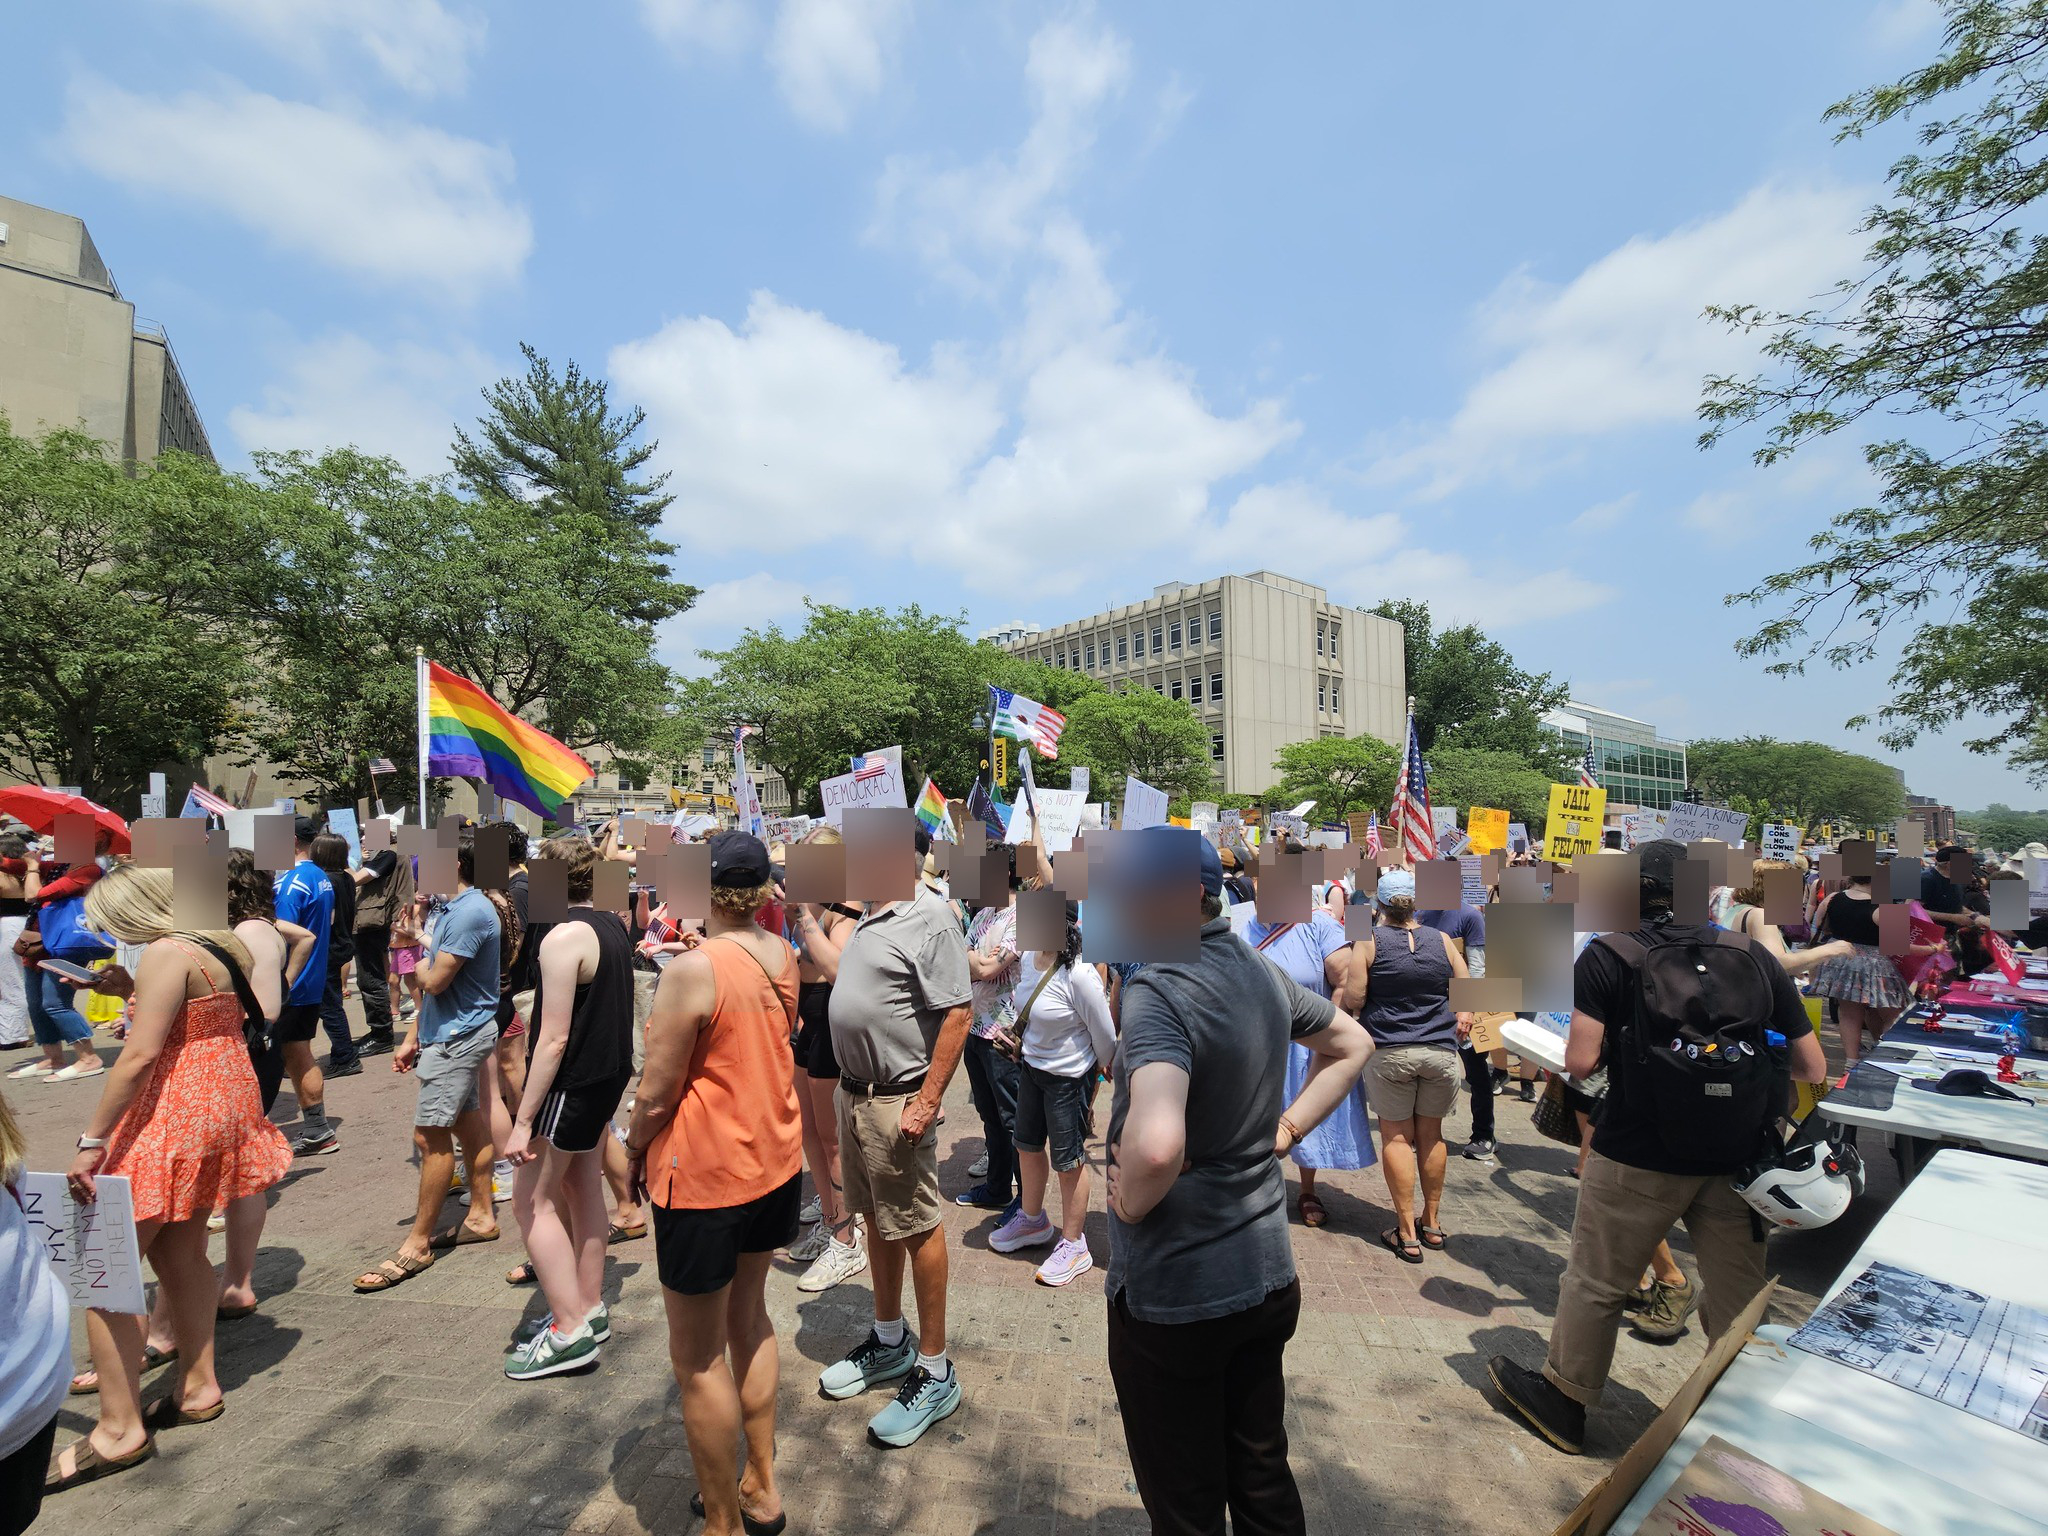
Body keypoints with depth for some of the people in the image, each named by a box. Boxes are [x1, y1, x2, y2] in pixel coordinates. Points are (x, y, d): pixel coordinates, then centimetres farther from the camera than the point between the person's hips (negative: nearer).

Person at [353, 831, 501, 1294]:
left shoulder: (471, 913, -22)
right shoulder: (451, 910, 12)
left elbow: (434, 981, -21)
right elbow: (433, 986, 16)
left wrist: (420, 963, 1)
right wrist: (411, 1038, 15)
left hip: (459, 1036, -10)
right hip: (452, 1034, 10)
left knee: (430, 1134, -4)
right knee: (467, 1123, 16)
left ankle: (418, 1243, 8)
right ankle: (481, 1216, 28)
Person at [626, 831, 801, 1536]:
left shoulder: (691, 971, -23)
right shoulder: (783, 956, -3)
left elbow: (656, 1094, -18)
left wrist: (632, 1152, 3)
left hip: (705, 1175, -7)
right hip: (776, 1161, 7)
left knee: (699, 1359, 12)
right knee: (749, 1320, 26)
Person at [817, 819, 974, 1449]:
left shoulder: (930, 918, -19)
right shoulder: (870, 915, 9)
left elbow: (958, 1013, -23)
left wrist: (928, 1101, -23)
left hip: (899, 1101, -9)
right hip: (854, 1091, 9)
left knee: (917, 1230, 5)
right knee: (876, 1219, 21)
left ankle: (934, 1373, 23)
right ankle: (889, 1341, 40)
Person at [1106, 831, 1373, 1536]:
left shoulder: (1157, 989, -27)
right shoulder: (1261, 972, -2)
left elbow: (1156, 1146, -42)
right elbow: (1352, 1045, 14)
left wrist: (1129, 1202, -21)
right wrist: (1285, 1128, 8)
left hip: (1172, 1295, -7)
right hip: (1267, 1274, 7)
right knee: (1264, 1478, 25)